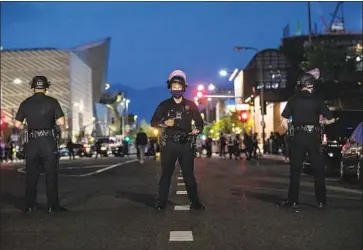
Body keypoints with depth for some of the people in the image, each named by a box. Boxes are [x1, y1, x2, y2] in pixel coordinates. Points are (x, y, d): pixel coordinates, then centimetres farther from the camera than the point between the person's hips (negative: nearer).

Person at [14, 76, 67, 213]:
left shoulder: (25, 103, 3)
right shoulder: (52, 102, -5)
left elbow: (17, 124, 2)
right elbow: (61, 122, -11)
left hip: (32, 142, 3)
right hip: (48, 141, -3)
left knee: (31, 176, 12)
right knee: (51, 175, 4)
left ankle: (29, 206, 15)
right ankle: (53, 205, 4)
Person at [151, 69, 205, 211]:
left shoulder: (190, 105, 8)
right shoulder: (164, 105, 6)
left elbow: (199, 122, 12)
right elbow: (153, 122, 5)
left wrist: (197, 130, -10)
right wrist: (165, 123, -14)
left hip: (186, 144, 1)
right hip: (169, 144, 0)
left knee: (189, 173, 2)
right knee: (166, 173, 1)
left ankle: (194, 202, 5)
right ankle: (161, 202, 5)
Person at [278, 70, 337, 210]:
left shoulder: (293, 100, 2)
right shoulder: (317, 101, 1)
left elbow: (283, 122, -4)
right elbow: (331, 120, -1)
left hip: (297, 137, 1)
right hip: (313, 137, 0)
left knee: (295, 170, 7)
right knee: (318, 170, 8)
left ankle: (293, 200, 7)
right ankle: (321, 201, 9)